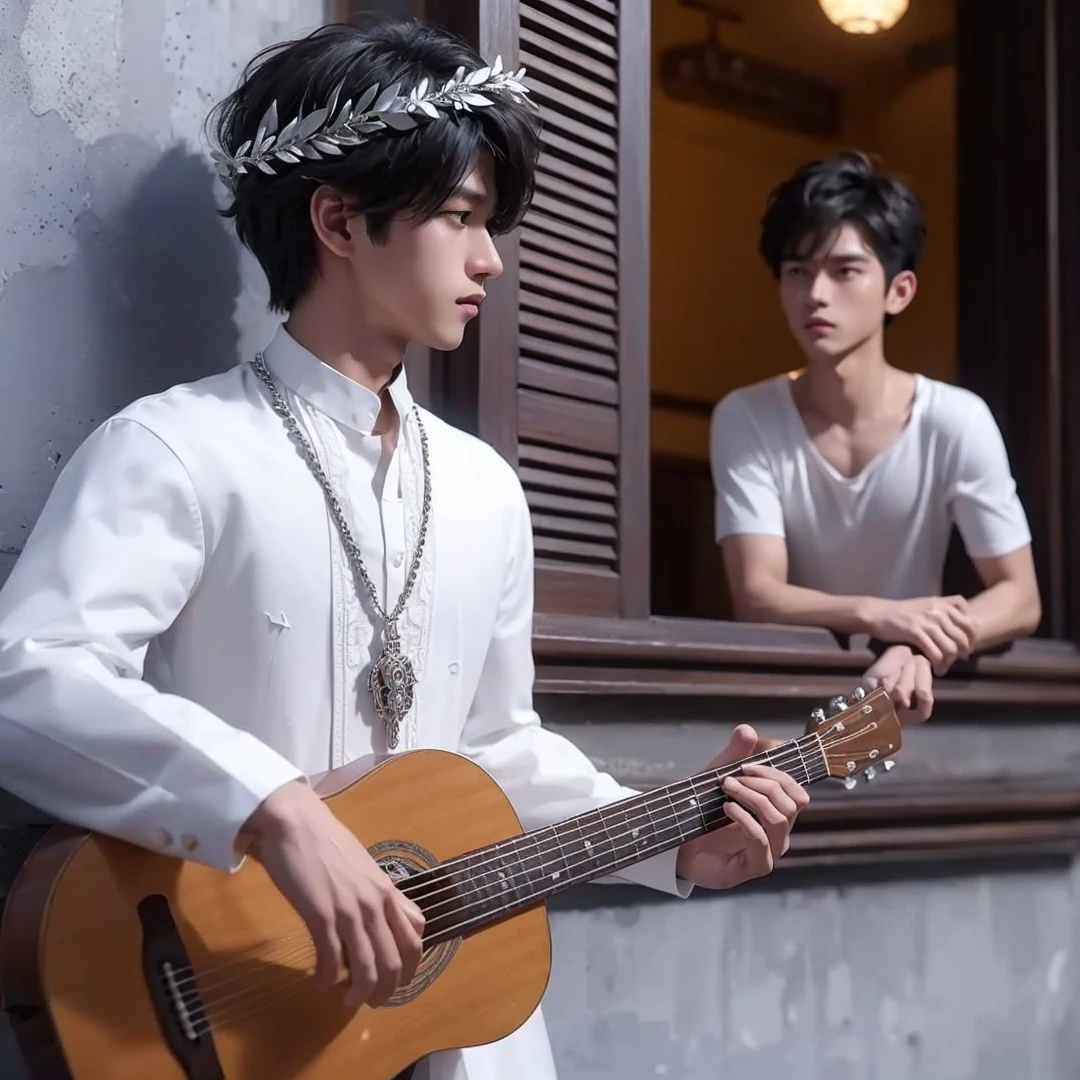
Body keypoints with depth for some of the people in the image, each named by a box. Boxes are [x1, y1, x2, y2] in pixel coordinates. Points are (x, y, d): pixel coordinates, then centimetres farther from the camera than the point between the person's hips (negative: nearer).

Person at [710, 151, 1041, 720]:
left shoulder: (957, 422, -9)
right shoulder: (745, 419, -9)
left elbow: (1020, 598, -7)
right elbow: (757, 596, -15)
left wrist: (923, 647, -26)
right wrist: (880, 615, -32)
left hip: (904, 686, 1)